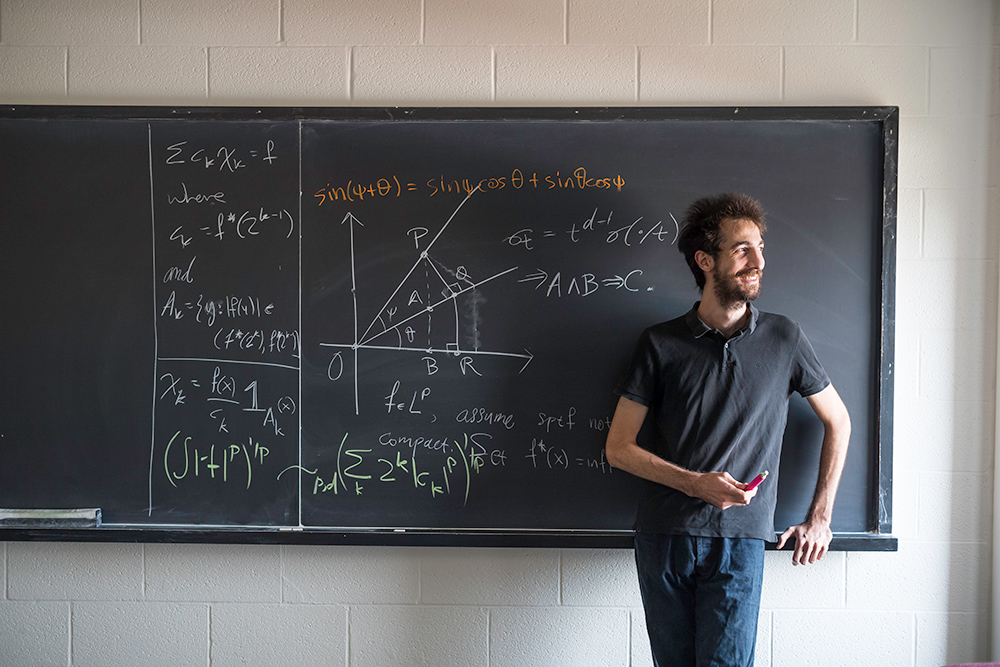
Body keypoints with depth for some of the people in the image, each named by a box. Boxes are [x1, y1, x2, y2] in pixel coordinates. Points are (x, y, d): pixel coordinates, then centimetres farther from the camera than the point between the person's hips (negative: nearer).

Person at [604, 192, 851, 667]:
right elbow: (618, 448, 2)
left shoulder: (782, 338, 5)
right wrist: (694, 483, -11)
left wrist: (819, 517, 12)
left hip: (740, 541, 0)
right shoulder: (659, 344, 2)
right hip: (663, 537, 1)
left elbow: (837, 421, 16)